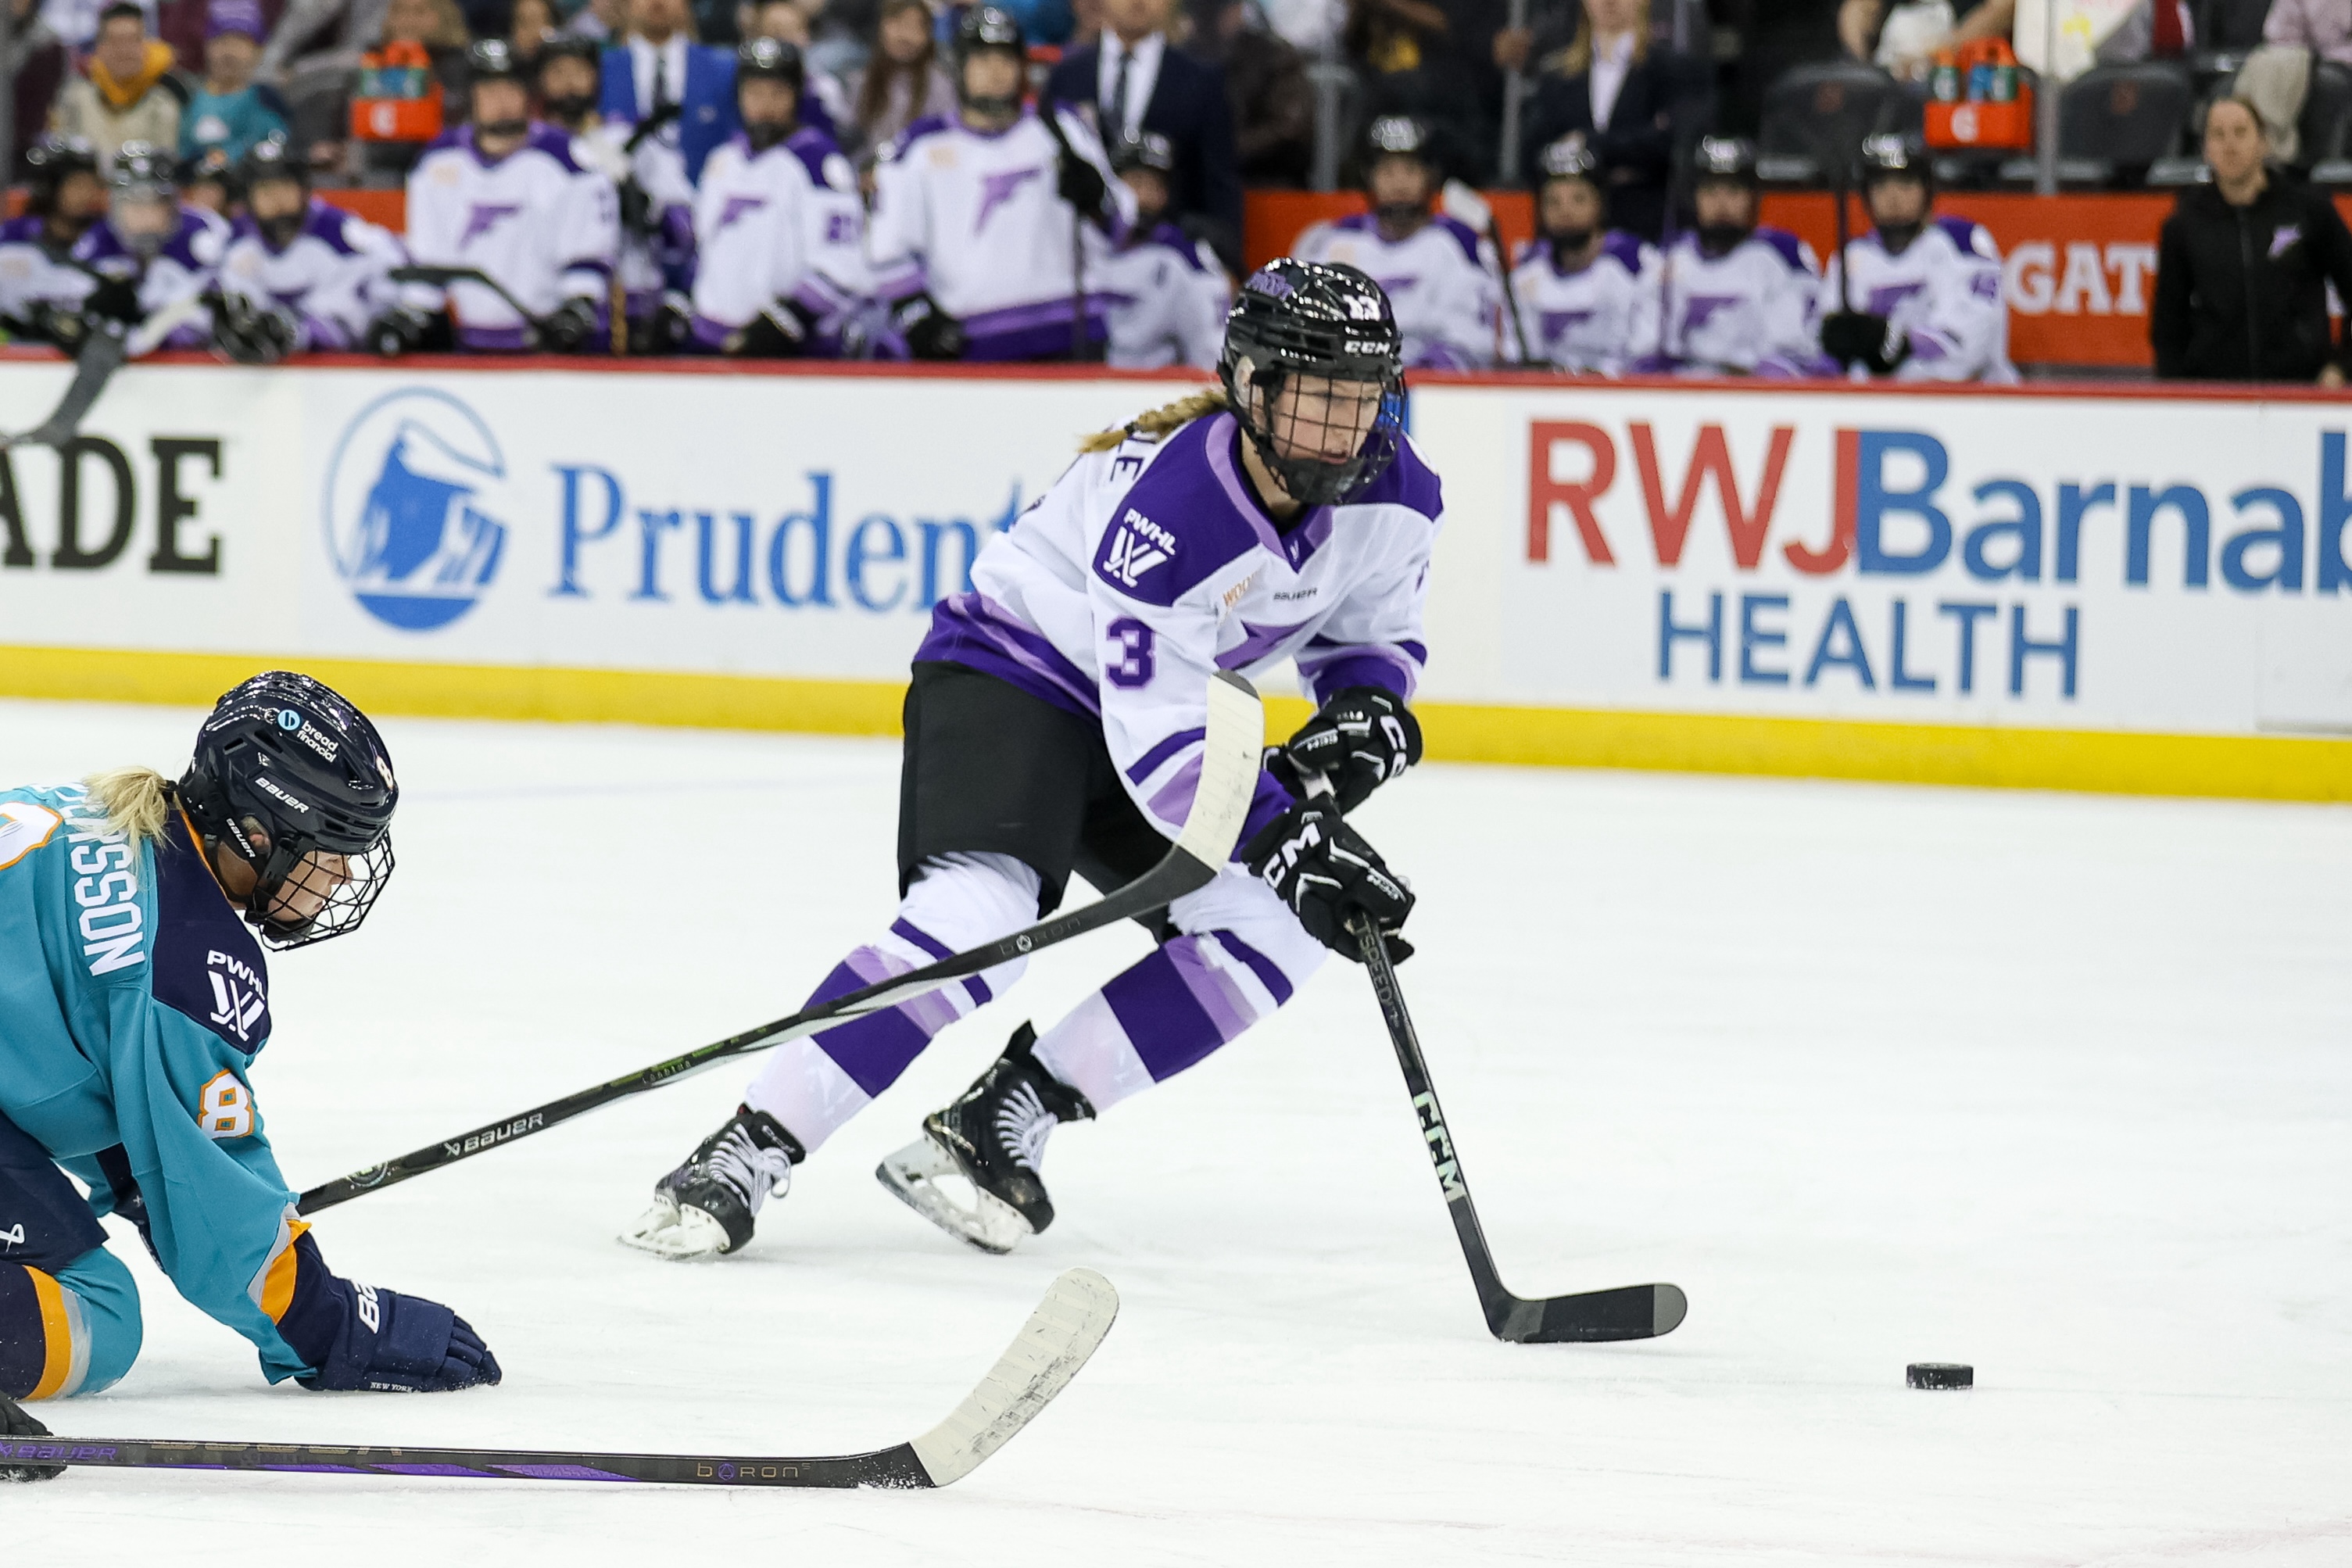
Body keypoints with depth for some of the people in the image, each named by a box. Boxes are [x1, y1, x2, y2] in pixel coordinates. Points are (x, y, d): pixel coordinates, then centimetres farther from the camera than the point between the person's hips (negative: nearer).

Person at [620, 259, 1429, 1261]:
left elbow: (1373, 631, 8)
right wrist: (1282, 837, -41)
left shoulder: (1389, 496, -12)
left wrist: (1364, 708, -14)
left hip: (1163, 699, 8)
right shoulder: (1169, 506, -33)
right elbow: (1155, 742, -34)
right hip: (1012, 668, -8)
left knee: (1275, 933, -11)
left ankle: (1003, 1116, -8)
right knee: (980, 913, -31)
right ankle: (746, 1154, -29)